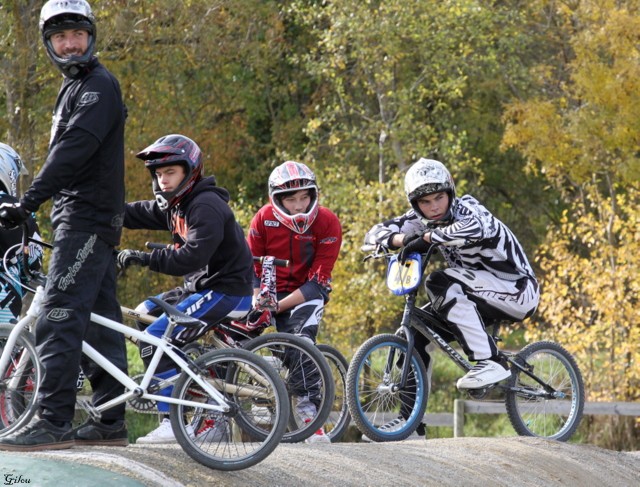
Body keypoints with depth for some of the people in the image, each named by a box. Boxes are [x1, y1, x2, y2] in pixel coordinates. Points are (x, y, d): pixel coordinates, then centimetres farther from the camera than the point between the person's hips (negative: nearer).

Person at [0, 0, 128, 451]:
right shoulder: (76, 87, 22)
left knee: (59, 321, -16)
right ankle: (111, 422, 13)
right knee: (99, 322, 10)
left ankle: (53, 422, -20)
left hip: (88, 220, -10)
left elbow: (75, 149, -22)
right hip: (88, 221, 10)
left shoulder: (99, 85, -11)